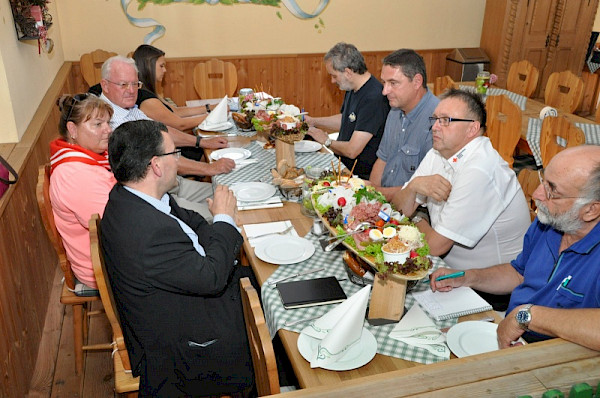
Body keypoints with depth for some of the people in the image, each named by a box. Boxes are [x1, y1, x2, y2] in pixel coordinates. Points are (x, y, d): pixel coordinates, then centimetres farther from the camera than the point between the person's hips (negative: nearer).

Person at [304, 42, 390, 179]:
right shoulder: (353, 88, 8)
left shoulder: (373, 98, -25)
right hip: (343, 166, 9)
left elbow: (352, 150, -26)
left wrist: (327, 141, -7)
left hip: (361, 176, -9)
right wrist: (312, 121, 17)